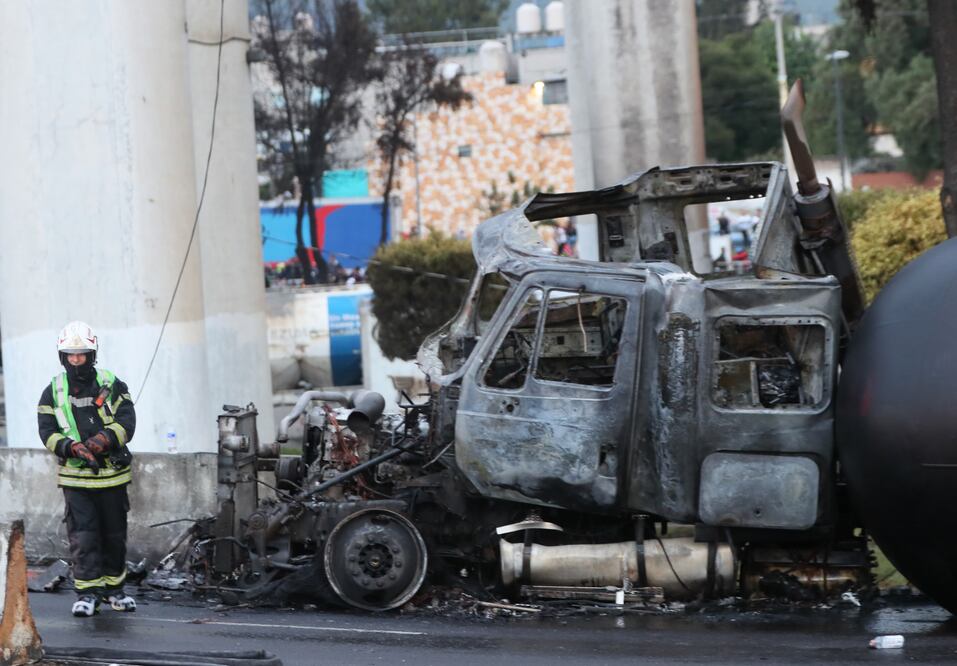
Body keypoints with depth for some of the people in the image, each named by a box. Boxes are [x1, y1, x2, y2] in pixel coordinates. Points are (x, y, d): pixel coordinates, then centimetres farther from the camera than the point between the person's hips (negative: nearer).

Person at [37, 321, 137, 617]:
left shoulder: (112, 385, 2)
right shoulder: (53, 392, 4)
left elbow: (127, 421, -6)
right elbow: (47, 431, -2)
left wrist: (103, 440, -24)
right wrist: (72, 447, -20)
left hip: (112, 474, 1)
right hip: (76, 477, -1)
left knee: (114, 534, 10)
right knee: (83, 535, -7)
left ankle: (113, 587, 23)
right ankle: (87, 592, -3)